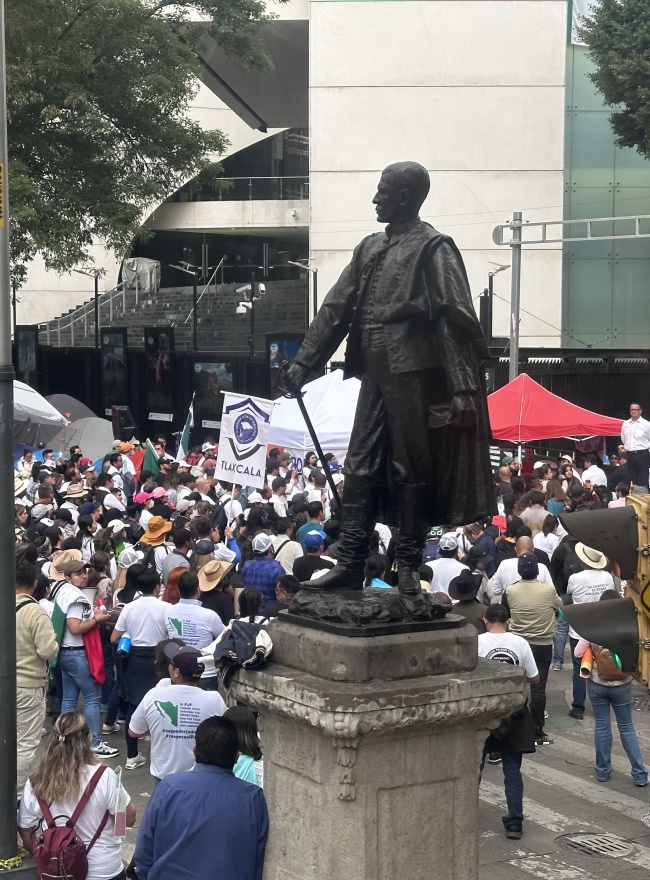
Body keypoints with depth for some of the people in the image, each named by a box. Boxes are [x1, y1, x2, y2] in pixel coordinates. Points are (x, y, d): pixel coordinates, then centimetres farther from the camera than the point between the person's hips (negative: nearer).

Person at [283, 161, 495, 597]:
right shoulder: (371, 247, 16)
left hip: (415, 375, -7)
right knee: (362, 467, 6)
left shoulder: (432, 248, -6)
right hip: (376, 373, 7)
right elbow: (337, 307, 17)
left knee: (413, 471, 0)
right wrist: (304, 361, 11)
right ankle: (350, 564, 10)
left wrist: (463, 386, -18)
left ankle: (409, 566, 9)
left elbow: (457, 317, -11)